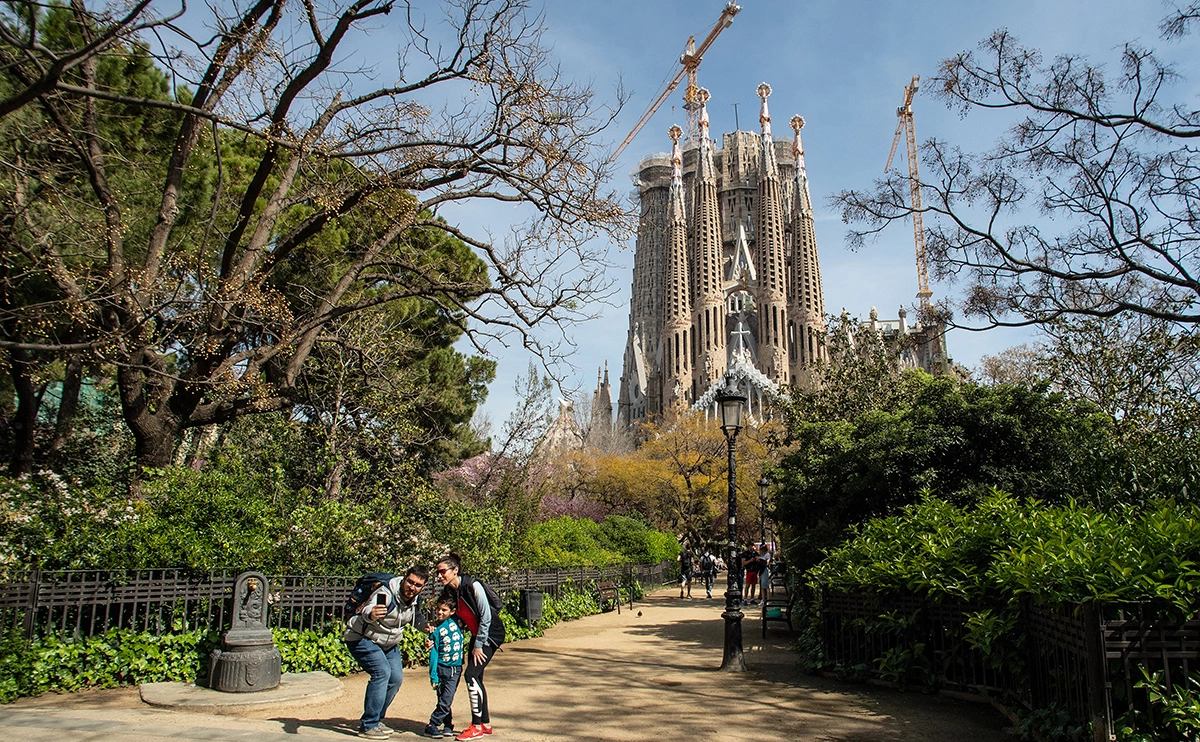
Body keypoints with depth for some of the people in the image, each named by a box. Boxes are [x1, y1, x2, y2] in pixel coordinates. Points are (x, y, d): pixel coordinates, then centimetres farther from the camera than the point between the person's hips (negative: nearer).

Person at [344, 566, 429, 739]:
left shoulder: (415, 598, -8)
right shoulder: (386, 594, -31)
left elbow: (415, 617, 13)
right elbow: (367, 610, -50)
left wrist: (425, 625, -7)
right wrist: (371, 614, -74)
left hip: (388, 643, 8)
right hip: (362, 639, -8)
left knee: (396, 677, 3)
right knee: (382, 672, -23)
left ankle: (375, 719, 20)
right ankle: (368, 726, -14)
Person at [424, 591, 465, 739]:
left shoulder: (456, 621, -2)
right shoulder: (436, 630, -6)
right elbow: (433, 654, -6)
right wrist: (433, 675, -10)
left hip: (456, 670, 2)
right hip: (442, 669, -2)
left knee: (446, 701, -2)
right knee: (444, 701, -4)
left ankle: (448, 727, 14)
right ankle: (431, 727, 10)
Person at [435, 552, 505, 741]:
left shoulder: (473, 586, -24)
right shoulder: (449, 590, -1)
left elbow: (485, 617, -21)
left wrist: (478, 645, -17)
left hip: (490, 634, -8)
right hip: (476, 634, 8)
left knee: (471, 674, -13)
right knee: (476, 679, 7)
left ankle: (477, 726, -3)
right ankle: (485, 724, 21)